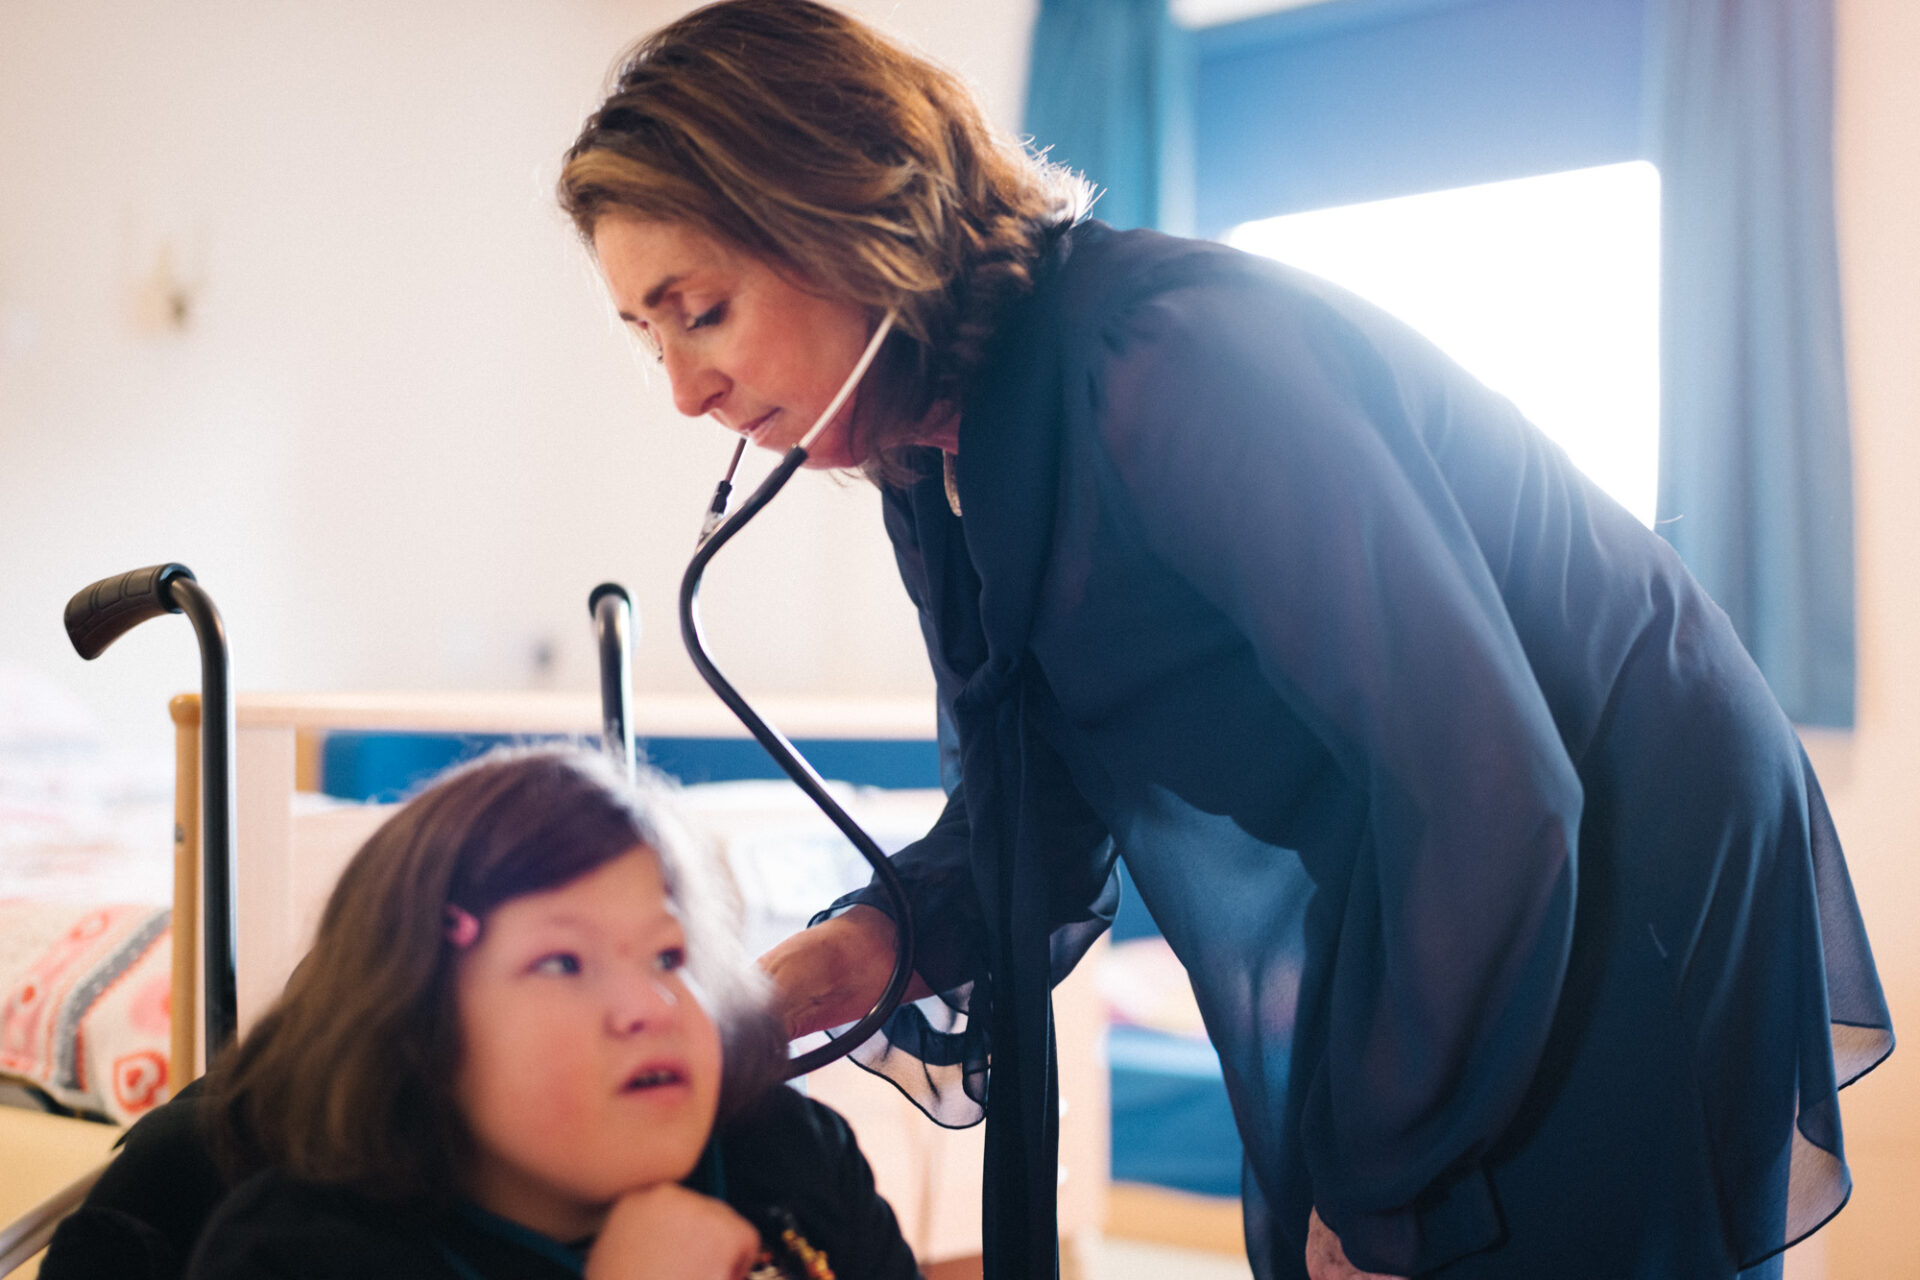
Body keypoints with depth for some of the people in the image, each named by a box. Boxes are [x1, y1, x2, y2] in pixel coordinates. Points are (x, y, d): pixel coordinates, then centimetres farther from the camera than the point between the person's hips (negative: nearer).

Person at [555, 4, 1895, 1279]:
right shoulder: (935, 468, -1)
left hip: (1635, 900, -7)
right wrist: (870, 945, -16)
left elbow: (1490, 793, -29)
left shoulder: (1170, 358, -29)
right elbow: (1037, 808, 4)